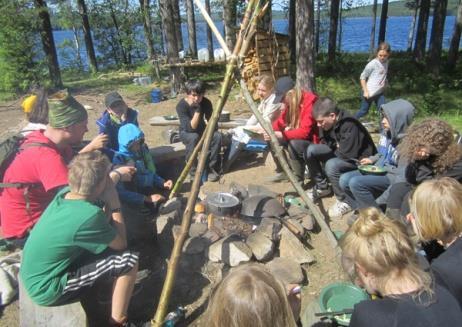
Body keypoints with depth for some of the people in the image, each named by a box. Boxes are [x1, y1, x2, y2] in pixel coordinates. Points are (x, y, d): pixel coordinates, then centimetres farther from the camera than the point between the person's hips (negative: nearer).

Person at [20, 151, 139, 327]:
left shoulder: (65, 193, -6)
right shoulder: (89, 214, -29)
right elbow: (121, 244, -12)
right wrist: (115, 204, -12)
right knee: (129, 261, -14)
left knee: (105, 239, 15)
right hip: (46, 289, -8)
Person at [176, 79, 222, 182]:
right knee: (194, 137, -37)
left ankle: (211, 168, -15)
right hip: (186, 133, -3)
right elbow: (190, 128, -34)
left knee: (217, 135, -26)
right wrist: (197, 110, -41)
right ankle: (193, 170, -20)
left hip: (201, 130, 4)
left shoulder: (206, 102, -15)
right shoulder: (181, 105, -26)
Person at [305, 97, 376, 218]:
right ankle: (322, 187, 8)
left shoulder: (350, 126, -31)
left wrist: (334, 148, -14)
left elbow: (348, 155, -32)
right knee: (311, 150, -6)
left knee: (331, 165, -36)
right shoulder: (329, 123, -6)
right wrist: (334, 146, -15)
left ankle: (345, 201, -14)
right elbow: (326, 143, 8)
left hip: (360, 160, -8)